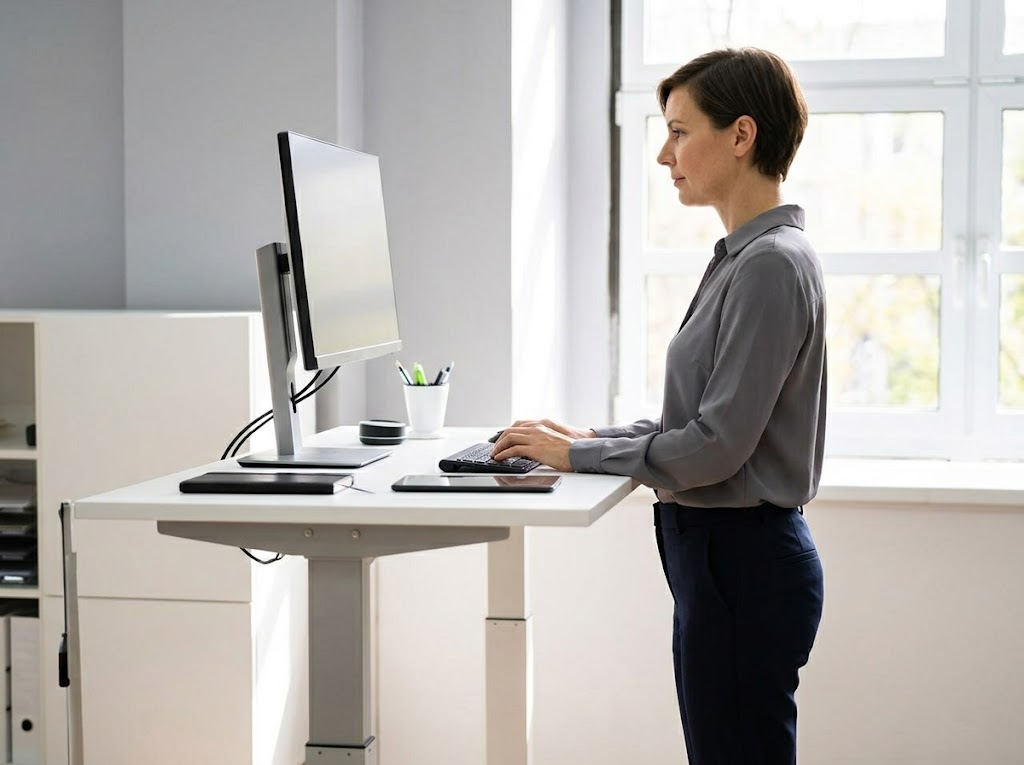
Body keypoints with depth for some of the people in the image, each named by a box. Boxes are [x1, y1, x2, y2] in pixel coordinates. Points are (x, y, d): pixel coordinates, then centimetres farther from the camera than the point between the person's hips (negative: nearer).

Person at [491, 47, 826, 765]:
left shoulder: (772, 265, -17)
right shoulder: (743, 258, 14)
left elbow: (717, 443, -20)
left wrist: (580, 455, -11)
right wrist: (593, 436, 9)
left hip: (743, 561, -10)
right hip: (717, 551, 10)